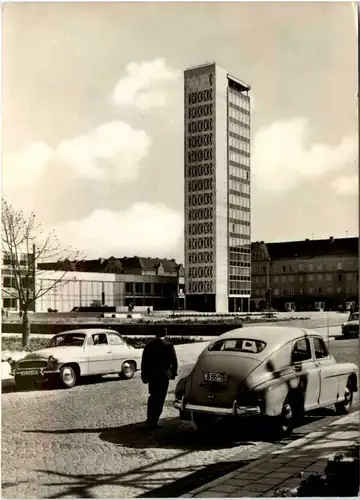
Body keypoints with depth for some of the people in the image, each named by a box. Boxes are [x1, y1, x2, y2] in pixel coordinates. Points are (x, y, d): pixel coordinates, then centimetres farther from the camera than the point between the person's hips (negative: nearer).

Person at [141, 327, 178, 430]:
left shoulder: (148, 346, 2)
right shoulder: (169, 346, -8)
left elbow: (144, 362, 4)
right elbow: (174, 361, -6)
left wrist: (144, 375, 11)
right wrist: (173, 373, 7)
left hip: (151, 375, 4)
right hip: (163, 375, -4)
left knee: (153, 396, 21)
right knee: (159, 399, 2)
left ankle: (150, 419, 26)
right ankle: (153, 422, 1)